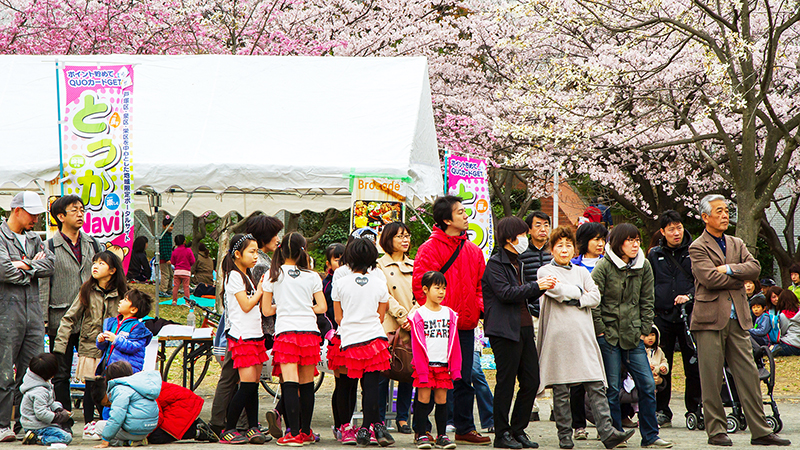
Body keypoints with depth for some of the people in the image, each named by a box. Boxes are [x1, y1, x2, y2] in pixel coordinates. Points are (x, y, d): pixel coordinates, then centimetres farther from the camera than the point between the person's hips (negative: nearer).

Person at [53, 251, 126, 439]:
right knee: (91, 387, 0)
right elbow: (69, 319, 2)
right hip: (90, 347, 0)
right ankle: (89, 424, 14)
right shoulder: (87, 291, 1)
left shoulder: (121, 293, 1)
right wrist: (59, 345, -5)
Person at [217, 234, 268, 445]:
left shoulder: (247, 276, 19)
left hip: (255, 336, 9)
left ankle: (253, 428, 7)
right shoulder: (234, 276, -9)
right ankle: (227, 431, -6)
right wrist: (261, 290, -3)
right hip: (242, 337, -9)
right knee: (247, 384, -12)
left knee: (253, 385, 5)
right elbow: (246, 305, -15)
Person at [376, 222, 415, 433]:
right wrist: (401, 315, -16)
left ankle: (402, 418, 10)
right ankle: (379, 420, 2)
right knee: (383, 374, -5)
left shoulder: (414, 265, 19)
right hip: (388, 326, -4)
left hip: (412, 328, 4)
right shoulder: (380, 265, 3)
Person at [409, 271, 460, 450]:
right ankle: (421, 435, 4)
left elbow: (454, 344, 11)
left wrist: (455, 368, 4)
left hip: (443, 365, 4)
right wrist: (422, 370, -12)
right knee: (424, 399, -3)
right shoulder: (418, 315, -3)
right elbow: (417, 346, -6)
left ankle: (442, 436, 9)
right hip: (425, 365, -3)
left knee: (441, 400, 4)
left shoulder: (449, 314, 10)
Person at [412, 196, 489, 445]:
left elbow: (480, 284, 20)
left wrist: (477, 307, 5)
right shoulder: (430, 248, -8)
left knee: (464, 379, 10)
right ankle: (422, 430, 6)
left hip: (465, 325, 6)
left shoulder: (473, 250, 13)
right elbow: (420, 284, -13)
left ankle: (465, 428, 17)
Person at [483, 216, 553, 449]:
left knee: (531, 382, 6)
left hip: (524, 328, 9)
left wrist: (542, 287, 6)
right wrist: (536, 286, -16)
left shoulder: (517, 263, 21)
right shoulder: (495, 264, -6)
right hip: (505, 330, -9)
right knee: (506, 382, -4)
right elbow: (506, 293, -18)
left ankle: (518, 430, 15)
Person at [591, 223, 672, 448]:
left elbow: (647, 301, 11)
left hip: (633, 334, 4)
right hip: (608, 334, -4)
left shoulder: (643, 266, 6)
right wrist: (600, 330, -7)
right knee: (612, 387, -2)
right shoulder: (604, 266, -7)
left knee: (647, 385, -1)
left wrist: (644, 330, 5)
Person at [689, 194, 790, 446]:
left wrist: (730, 269, -12)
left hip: (737, 319, 5)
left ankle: (760, 431, 5)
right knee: (711, 378, -2)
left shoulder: (736, 244, 18)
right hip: (710, 319, -5)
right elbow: (710, 278, -15)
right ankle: (716, 431, 5)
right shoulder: (697, 248, -1)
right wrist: (739, 279, -4)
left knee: (748, 374, 3)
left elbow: (755, 267, 2)